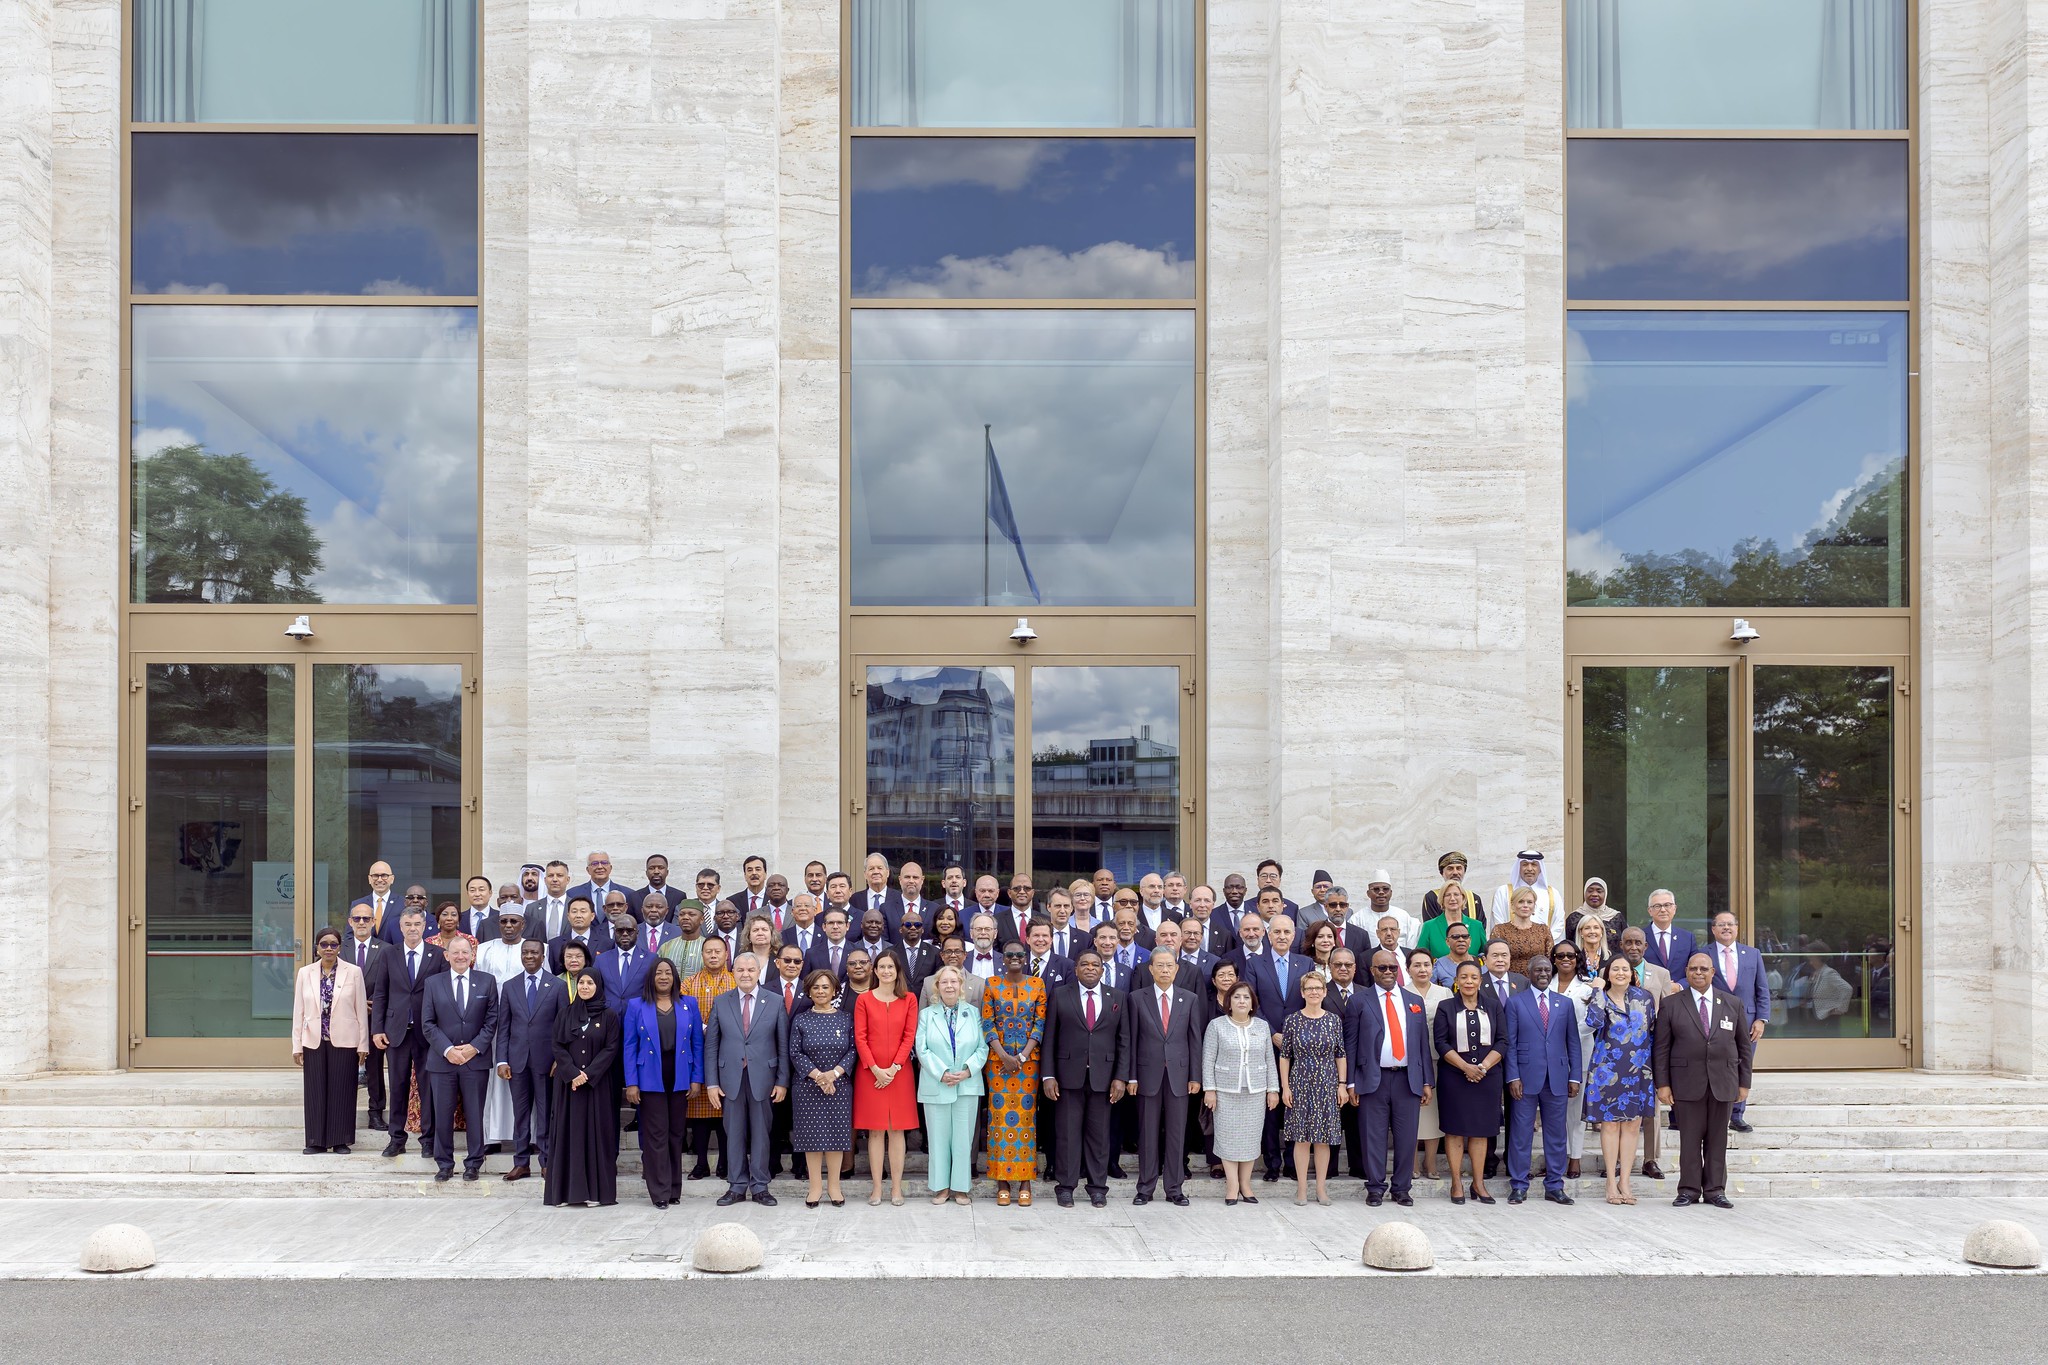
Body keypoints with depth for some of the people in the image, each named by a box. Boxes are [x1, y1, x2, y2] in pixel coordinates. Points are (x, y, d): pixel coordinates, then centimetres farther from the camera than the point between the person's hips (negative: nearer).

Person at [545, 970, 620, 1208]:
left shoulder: (609, 1017, 3)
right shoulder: (564, 1015, 8)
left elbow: (611, 1049, -4)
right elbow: (558, 1047, 2)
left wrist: (589, 1074, -14)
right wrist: (573, 1073, -12)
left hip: (597, 1084, -2)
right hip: (568, 1083, 2)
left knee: (596, 1132, -2)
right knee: (568, 1132, 1)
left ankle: (597, 1190, 0)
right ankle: (567, 1190, 3)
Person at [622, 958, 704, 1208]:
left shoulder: (689, 1004, 7)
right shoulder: (636, 1006, 3)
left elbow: (697, 1044, 6)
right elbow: (629, 1046, 1)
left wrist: (697, 1078, -1)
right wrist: (631, 1083, -6)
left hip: (680, 1080, 2)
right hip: (650, 1081, -2)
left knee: (676, 1134, 7)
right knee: (656, 1135, -2)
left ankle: (674, 1189, 16)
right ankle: (660, 1192, 2)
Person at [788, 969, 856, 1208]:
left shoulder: (845, 1019, 4)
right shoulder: (800, 1020, 3)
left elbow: (853, 1051, -1)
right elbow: (795, 1053, -3)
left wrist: (834, 1073, -15)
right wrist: (818, 1075, -14)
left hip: (839, 1086, 0)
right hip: (808, 1087, 0)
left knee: (836, 1133, 2)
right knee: (812, 1134, 1)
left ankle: (833, 1185, 11)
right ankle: (815, 1187, 8)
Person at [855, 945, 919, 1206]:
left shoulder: (908, 1000, 5)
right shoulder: (864, 1000, 4)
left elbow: (909, 1036, 0)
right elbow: (860, 1038, -1)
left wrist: (894, 1068, -10)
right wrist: (875, 1069, -11)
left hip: (900, 1073, 0)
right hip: (870, 1074, 0)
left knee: (897, 1130, 2)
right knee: (875, 1131, 2)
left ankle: (896, 1187, 6)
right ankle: (877, 1188, 6)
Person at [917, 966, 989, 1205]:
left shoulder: (973, 1013, 7)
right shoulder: (926, 1015, 5)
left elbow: (982, 1047, 2)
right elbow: (922, 1049, -3)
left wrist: (968, 1070, -13)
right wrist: (941, 1073, -15)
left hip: (967, 1085, 0)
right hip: (935, 1086, 0)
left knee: (963, 1137, 3)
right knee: (938, 1137, 4)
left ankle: (961, 1187, 11)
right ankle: (941, 1187, 13)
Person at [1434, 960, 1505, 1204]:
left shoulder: (1493, 1006, 7)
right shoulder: (1446, 1008, 3)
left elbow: (1502, 1041, 3)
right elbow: (1440, 1042, -4)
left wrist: (1483, 1066, -11)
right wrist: (1465, 1067, -15)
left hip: (1487, 1076, 1)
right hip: (1454, 1077, -1)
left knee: (1480, 1130, 4)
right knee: (1455, 1129, 0)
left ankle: (1479, 1183, 10)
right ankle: (1457, 1183, 6)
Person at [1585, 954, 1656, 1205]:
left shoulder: (1643, 996, 7)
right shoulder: (1601, 998, 0)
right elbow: (1593, 1021, -22)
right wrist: (1599, 990, -15)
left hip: (1638, 1071, 3)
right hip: (1608, 1070, -3)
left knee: (1632, 1125, 4)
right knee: (1610, 1125, 0)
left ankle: (1624, 1181, 11)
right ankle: (1611, 1182, 7)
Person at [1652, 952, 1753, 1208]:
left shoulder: (1733, 1004, 10)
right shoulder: (1671, 1004, 4)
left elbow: (1744, 1046, 12)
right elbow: (1661, 1048, 2)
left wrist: (1744, 1083, 7)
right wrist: (1662, 1083, -4)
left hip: (1723, 1083, 2)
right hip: (1687, 1083, -2)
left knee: (1718, 1139, 6)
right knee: (1690, 1138, 1)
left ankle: (1715, 1190, 15)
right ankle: (1689, 1190, 9)